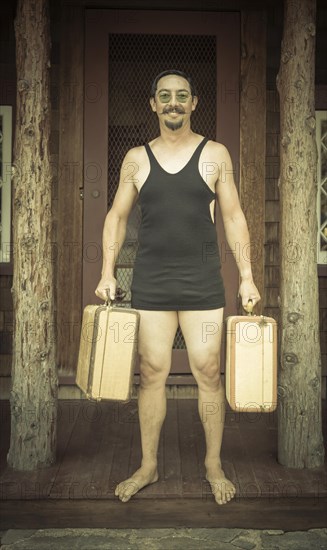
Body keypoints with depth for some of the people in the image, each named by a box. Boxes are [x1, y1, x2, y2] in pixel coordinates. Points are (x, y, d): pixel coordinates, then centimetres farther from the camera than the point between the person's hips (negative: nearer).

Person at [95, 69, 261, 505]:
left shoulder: (215, 155, 4)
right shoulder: (136, 158, 8)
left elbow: (234, 217, 4)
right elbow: (117, 216, 11)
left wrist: (246, 276, -2)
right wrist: (107, 272, 2)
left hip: (202, 281, -1)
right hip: (150, 282, 1)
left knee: (208, 371, 2)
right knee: (152, 373, 5)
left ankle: (214, 465, 19)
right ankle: (148, 466, 19)